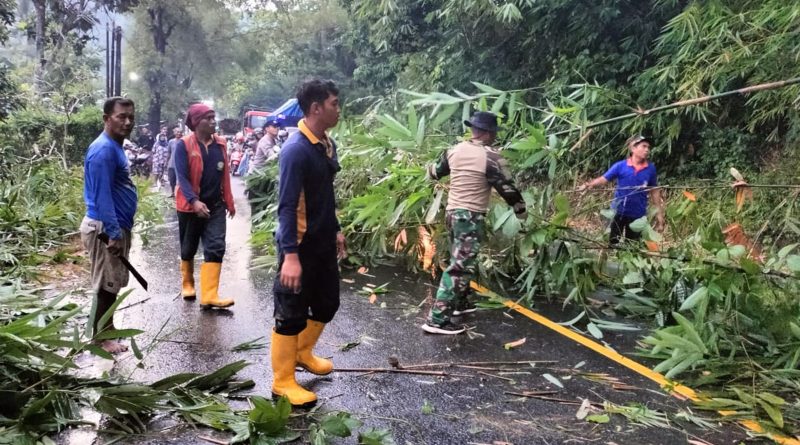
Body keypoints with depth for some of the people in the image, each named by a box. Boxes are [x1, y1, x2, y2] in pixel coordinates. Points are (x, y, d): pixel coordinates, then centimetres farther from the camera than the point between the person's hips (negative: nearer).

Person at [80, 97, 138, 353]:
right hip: (105, 228, -10)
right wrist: (114, 233, -26)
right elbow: (102, 196, -23)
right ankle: (101, 337, 11)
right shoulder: (104, 150, -19)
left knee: (112, 283, 18)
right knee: (107, 284, -1)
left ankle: (107, 330, 30)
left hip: (115, 226, 10)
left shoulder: (115, 147, 13)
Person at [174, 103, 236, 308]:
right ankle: (187, 284, 36)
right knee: (188, 248, 13)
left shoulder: (220, 143, 3)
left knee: (215, 248, -7)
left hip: (216, 206, 3)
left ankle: (209, 296, -8)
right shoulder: (184, 145, -11)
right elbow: (182, 177, -18)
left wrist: (229, 201, 12)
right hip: (190, 205, -3)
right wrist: (194, 201, -32)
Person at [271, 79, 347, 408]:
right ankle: (282, 382, 17)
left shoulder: (328, 144, 6)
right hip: (300, 246, -9)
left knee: (327, 304, 21)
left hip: (324, 244, 9)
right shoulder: (296, 149, -21)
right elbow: (286, 206, -23)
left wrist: (336, 230, 22)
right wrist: (290, 255, -27)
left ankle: (302, 352, 44)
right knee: (291, 314, 3)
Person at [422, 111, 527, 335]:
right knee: (460, 267, -9)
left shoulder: (455, 150, 6)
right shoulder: (490, 157, -14)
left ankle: (460, 302, 37)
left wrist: (429, 169, 47)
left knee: (460, 261, 24)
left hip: (452, 212, 8)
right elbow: (507, 188, -9)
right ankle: (437, 319, -12)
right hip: (471, 216, -8)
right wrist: (522, 212, 7)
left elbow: (435, 172, 22)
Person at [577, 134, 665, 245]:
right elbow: (604, 179, -10)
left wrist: (659, 213, 5)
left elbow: (654, 191, 4)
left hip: (638, 214, 2)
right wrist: (589, 184, -29)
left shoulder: (650, 168, -3)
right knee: (613, 242, 11)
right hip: (619, 211, -2)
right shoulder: (620, 166, -9)